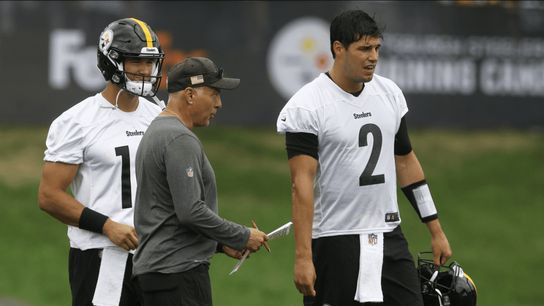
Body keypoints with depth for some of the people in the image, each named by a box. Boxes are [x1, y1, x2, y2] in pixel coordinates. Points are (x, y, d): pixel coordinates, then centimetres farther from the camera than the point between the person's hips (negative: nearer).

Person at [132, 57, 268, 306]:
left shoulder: (155, 133, 20)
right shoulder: (180, 139, -14)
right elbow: (191, 211, -21)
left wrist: (221, 243, 18)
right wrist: (243, 237, -10)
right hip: (180, 272, -11)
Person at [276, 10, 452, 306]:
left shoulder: (389, 93, 8)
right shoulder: (307, 106, -12)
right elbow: (301, 184, -16)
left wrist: (435, 229, 15)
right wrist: (303, 256, -22)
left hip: (388, 236, 6)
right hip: (334, 243, -6)